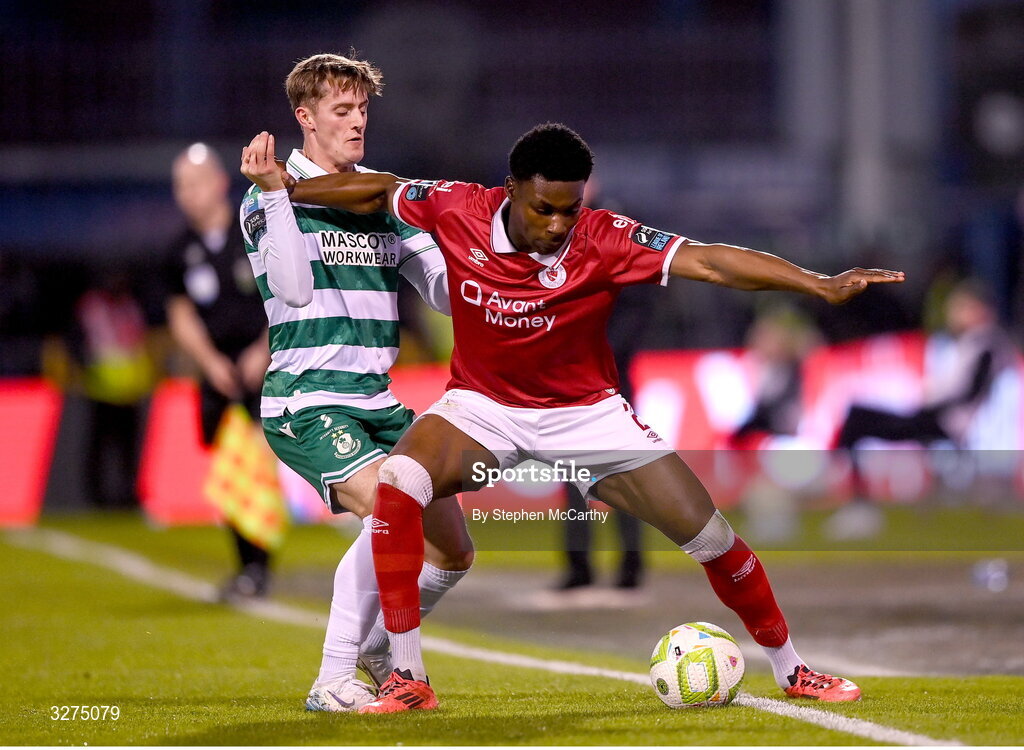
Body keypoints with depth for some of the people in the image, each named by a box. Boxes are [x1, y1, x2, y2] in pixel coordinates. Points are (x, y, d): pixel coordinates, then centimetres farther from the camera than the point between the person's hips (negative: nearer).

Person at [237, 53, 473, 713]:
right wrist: (274, 193, -29)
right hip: (306, 401, -7)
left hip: (377, 399, 7)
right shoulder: (274, 196, -5)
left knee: (452, 551, 5)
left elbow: (449, 292, 11)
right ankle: (334, 679, -19)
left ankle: (377, 647, 31)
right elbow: (295, 288, -21)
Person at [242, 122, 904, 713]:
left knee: (707, 532, -5)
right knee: (399, 483, -30)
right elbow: (378, 193, 1)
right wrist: (286, 188, 3)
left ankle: (789, 669, 21)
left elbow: (709, 262, -31)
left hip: (586, 413, 0)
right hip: (483, 406, 0)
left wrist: (822, 286, -40)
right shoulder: (459, 210, -18)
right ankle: (408, 679, -21)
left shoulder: (605, 240, -23)